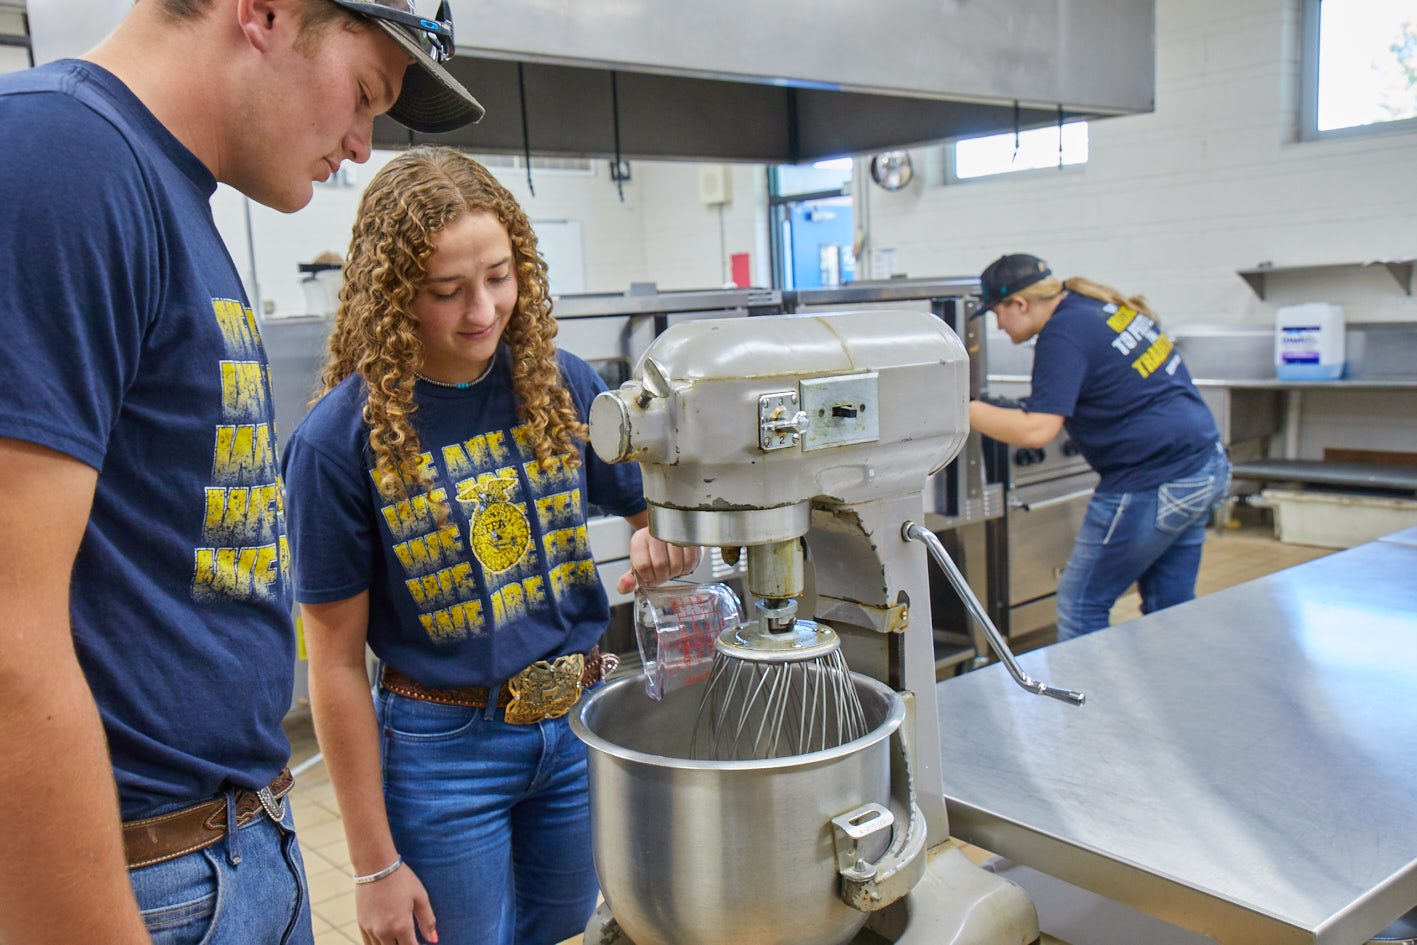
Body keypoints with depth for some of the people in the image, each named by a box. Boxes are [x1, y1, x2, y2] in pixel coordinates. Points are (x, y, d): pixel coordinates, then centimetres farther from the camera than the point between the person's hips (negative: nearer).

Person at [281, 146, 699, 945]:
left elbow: (650, 508, 10)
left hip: (579, 721, 4)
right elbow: (338, 662, -11)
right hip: (446, 746, -3)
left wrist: (663, 540, -16)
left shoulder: (562, 383, -5)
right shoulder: (342, 438, -15)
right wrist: (375, 864, -7)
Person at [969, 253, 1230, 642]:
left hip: (1155, 485, -10)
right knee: (1169, 607, 16)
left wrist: (965, 410, -13)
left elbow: (1037, 431, -22)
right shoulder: (1104, 304, 12)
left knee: (1080, 605, 2)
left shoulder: (1063, 334, -16)